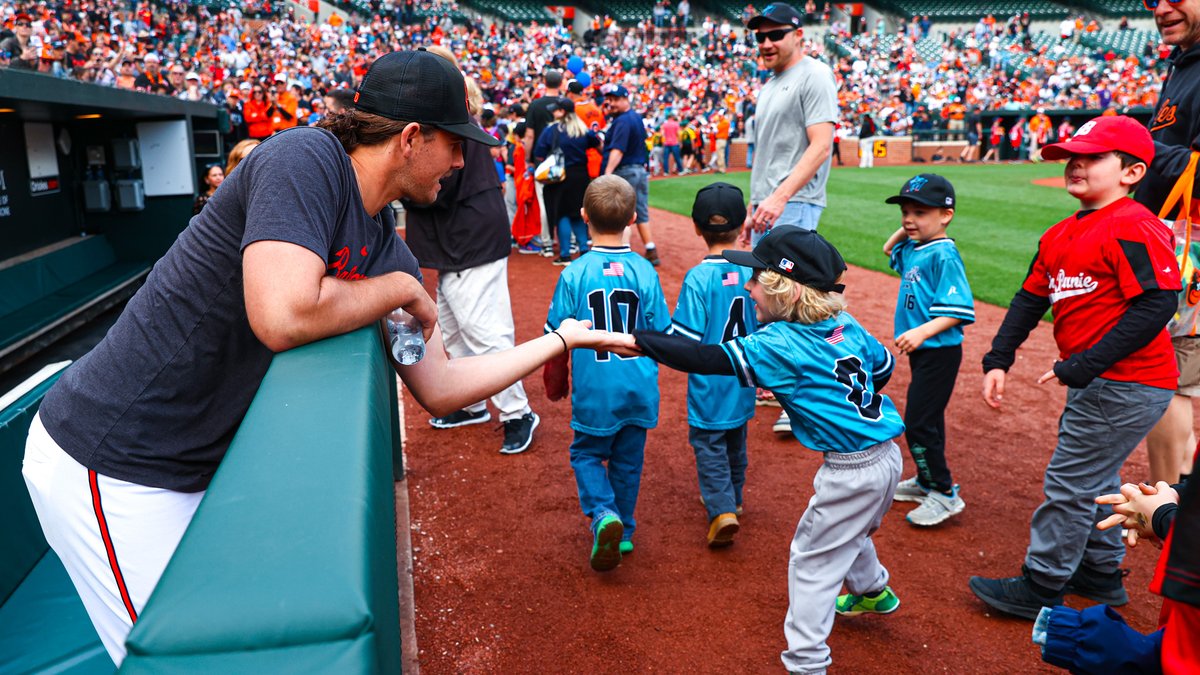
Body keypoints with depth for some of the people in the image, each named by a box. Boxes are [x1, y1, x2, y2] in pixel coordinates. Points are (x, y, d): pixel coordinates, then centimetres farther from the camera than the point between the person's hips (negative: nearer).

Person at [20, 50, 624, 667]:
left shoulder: (388, 249, 4)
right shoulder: (307, 156, -19)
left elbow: (439, 390, 7)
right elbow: (284, 318, -35)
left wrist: (561, 338, 11)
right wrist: (401, 289, -17)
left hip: (197, 469, 8)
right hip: (111, 466, -8)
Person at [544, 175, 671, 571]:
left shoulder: (575, 274, -11)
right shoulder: (644, 271, -6)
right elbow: (662, 333, -1)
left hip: (595, 391, -2)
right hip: (639, 387, 2)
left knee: (586, 453, 17)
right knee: (628, 460, 18)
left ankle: (603, 513, -6)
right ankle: (623, 532, 30)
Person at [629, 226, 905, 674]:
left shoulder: (777, 346, -21)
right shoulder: (846, 325, 2)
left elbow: (705, 359, -27)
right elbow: (883, 364, 15)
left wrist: (635, 339, -27)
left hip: (851, 470, -9)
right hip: (887, 455, 9)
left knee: (812, 560, 6)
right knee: (848, 532, 33)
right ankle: (873, 591, 59)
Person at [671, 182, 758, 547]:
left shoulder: (698, 278, -21)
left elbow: (684, 340, -22)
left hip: (710, 383, -5)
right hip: (743, 380, 5)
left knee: (708, 444, 8)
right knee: (736, 441, 22)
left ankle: (722, 509, -4)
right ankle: (732, 499, 38)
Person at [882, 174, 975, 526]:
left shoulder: (943, 254, -18)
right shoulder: (912, 249, 8)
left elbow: (958, 310, -23)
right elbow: (889, 250, 31)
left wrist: (921, 332, -32)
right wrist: (903, 231, 13)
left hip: (939, 351, -9)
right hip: (921, 350, 9)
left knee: (918, 423, -8)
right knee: (928, 419, 19)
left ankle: (945, 494, 5)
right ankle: (926, 481, 33)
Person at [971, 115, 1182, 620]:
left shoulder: (1133, 227, -18)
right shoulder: (1060, 236, 11)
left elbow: (1156, 304, -25)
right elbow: (1030, 299, 13)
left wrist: (1081, 366, -27)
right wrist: (998, 360, 5)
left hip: (1127, 384, -10)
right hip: (1094, 383, 10)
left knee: (1070, 481, -1)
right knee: (1093, 478, 21)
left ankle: (1040, 588, 13)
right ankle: (1101, 574, 40)